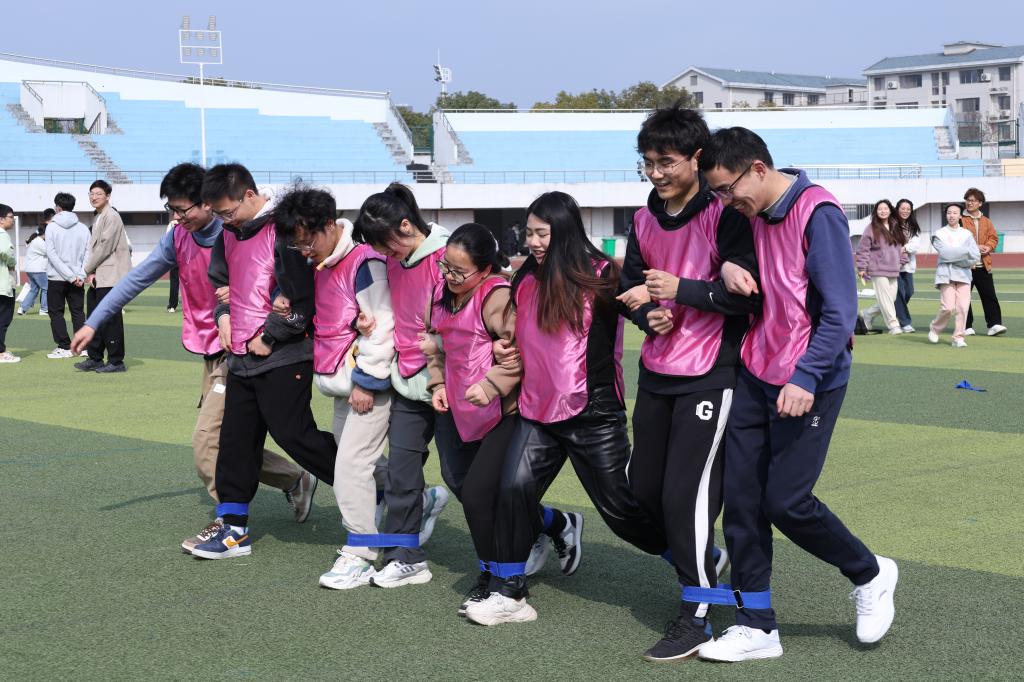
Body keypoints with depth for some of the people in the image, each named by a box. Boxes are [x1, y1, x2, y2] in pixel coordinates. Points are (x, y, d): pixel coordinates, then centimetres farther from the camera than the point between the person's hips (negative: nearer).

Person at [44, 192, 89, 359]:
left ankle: (64, 347, 1)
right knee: (78, 312, 9)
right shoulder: (83, 228, 3)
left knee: (56, 312, 6)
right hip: (78, 278, 3)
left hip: (56, 278, -3)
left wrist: (70, 275, -14)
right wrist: (80, 275, -7)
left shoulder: (52, 227, -5)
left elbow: (52, 254, -13)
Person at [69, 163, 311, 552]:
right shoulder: (179, 238, 3)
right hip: (210, 354, 8)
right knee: (227, 441, 13)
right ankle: (297, 481, 29)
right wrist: (93, 323, 5)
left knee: (207, 440, -9)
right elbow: (138, 278, 7)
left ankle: (229, 523, 6)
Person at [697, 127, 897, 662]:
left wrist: (806, 378, -24)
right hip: (755, 376, 7)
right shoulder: (750, 215, 7)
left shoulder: (816, 212, -15)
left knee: (786, 501, -6)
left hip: (807, 384, -7)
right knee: (741, 497, 2)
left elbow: (840, 310, -18)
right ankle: (757, 626, 12)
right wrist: (729, 268, 0)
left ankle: (871, 577, 20)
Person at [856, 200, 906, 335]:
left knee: (891, 298, 6)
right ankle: (893, 324, 0)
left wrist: (901, 262, 13)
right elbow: (863, 249, -5)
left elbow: (899, 247, 21)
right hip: (878, 270, -6)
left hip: (893, 271, 6)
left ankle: (867, 314, 24)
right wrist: (862, 267, -8)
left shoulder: (895, 228, 13)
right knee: (885, 298, -7)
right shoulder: (871, 229, -4)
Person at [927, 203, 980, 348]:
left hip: (964, 274, 3)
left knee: (963, 307, -7)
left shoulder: (967, 234, 12)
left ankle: (958, 338, 2)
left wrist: (955, 258, -8)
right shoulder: (939, 234, 5)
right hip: (946, 274, -3)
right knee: (948, 307, -12)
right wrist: (967, 251, -8)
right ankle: (934, 329, 13)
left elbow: (975, 257, 3)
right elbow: (946, 253, -11)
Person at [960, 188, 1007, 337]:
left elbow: (994, 238, 11)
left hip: (984, 265, 3)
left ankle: (994, 324, -3)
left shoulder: (986, 222, 13)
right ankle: (967, 326, 8)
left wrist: (988, 247, -10)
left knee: (989, 295, -2)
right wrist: (974, 248, -16)